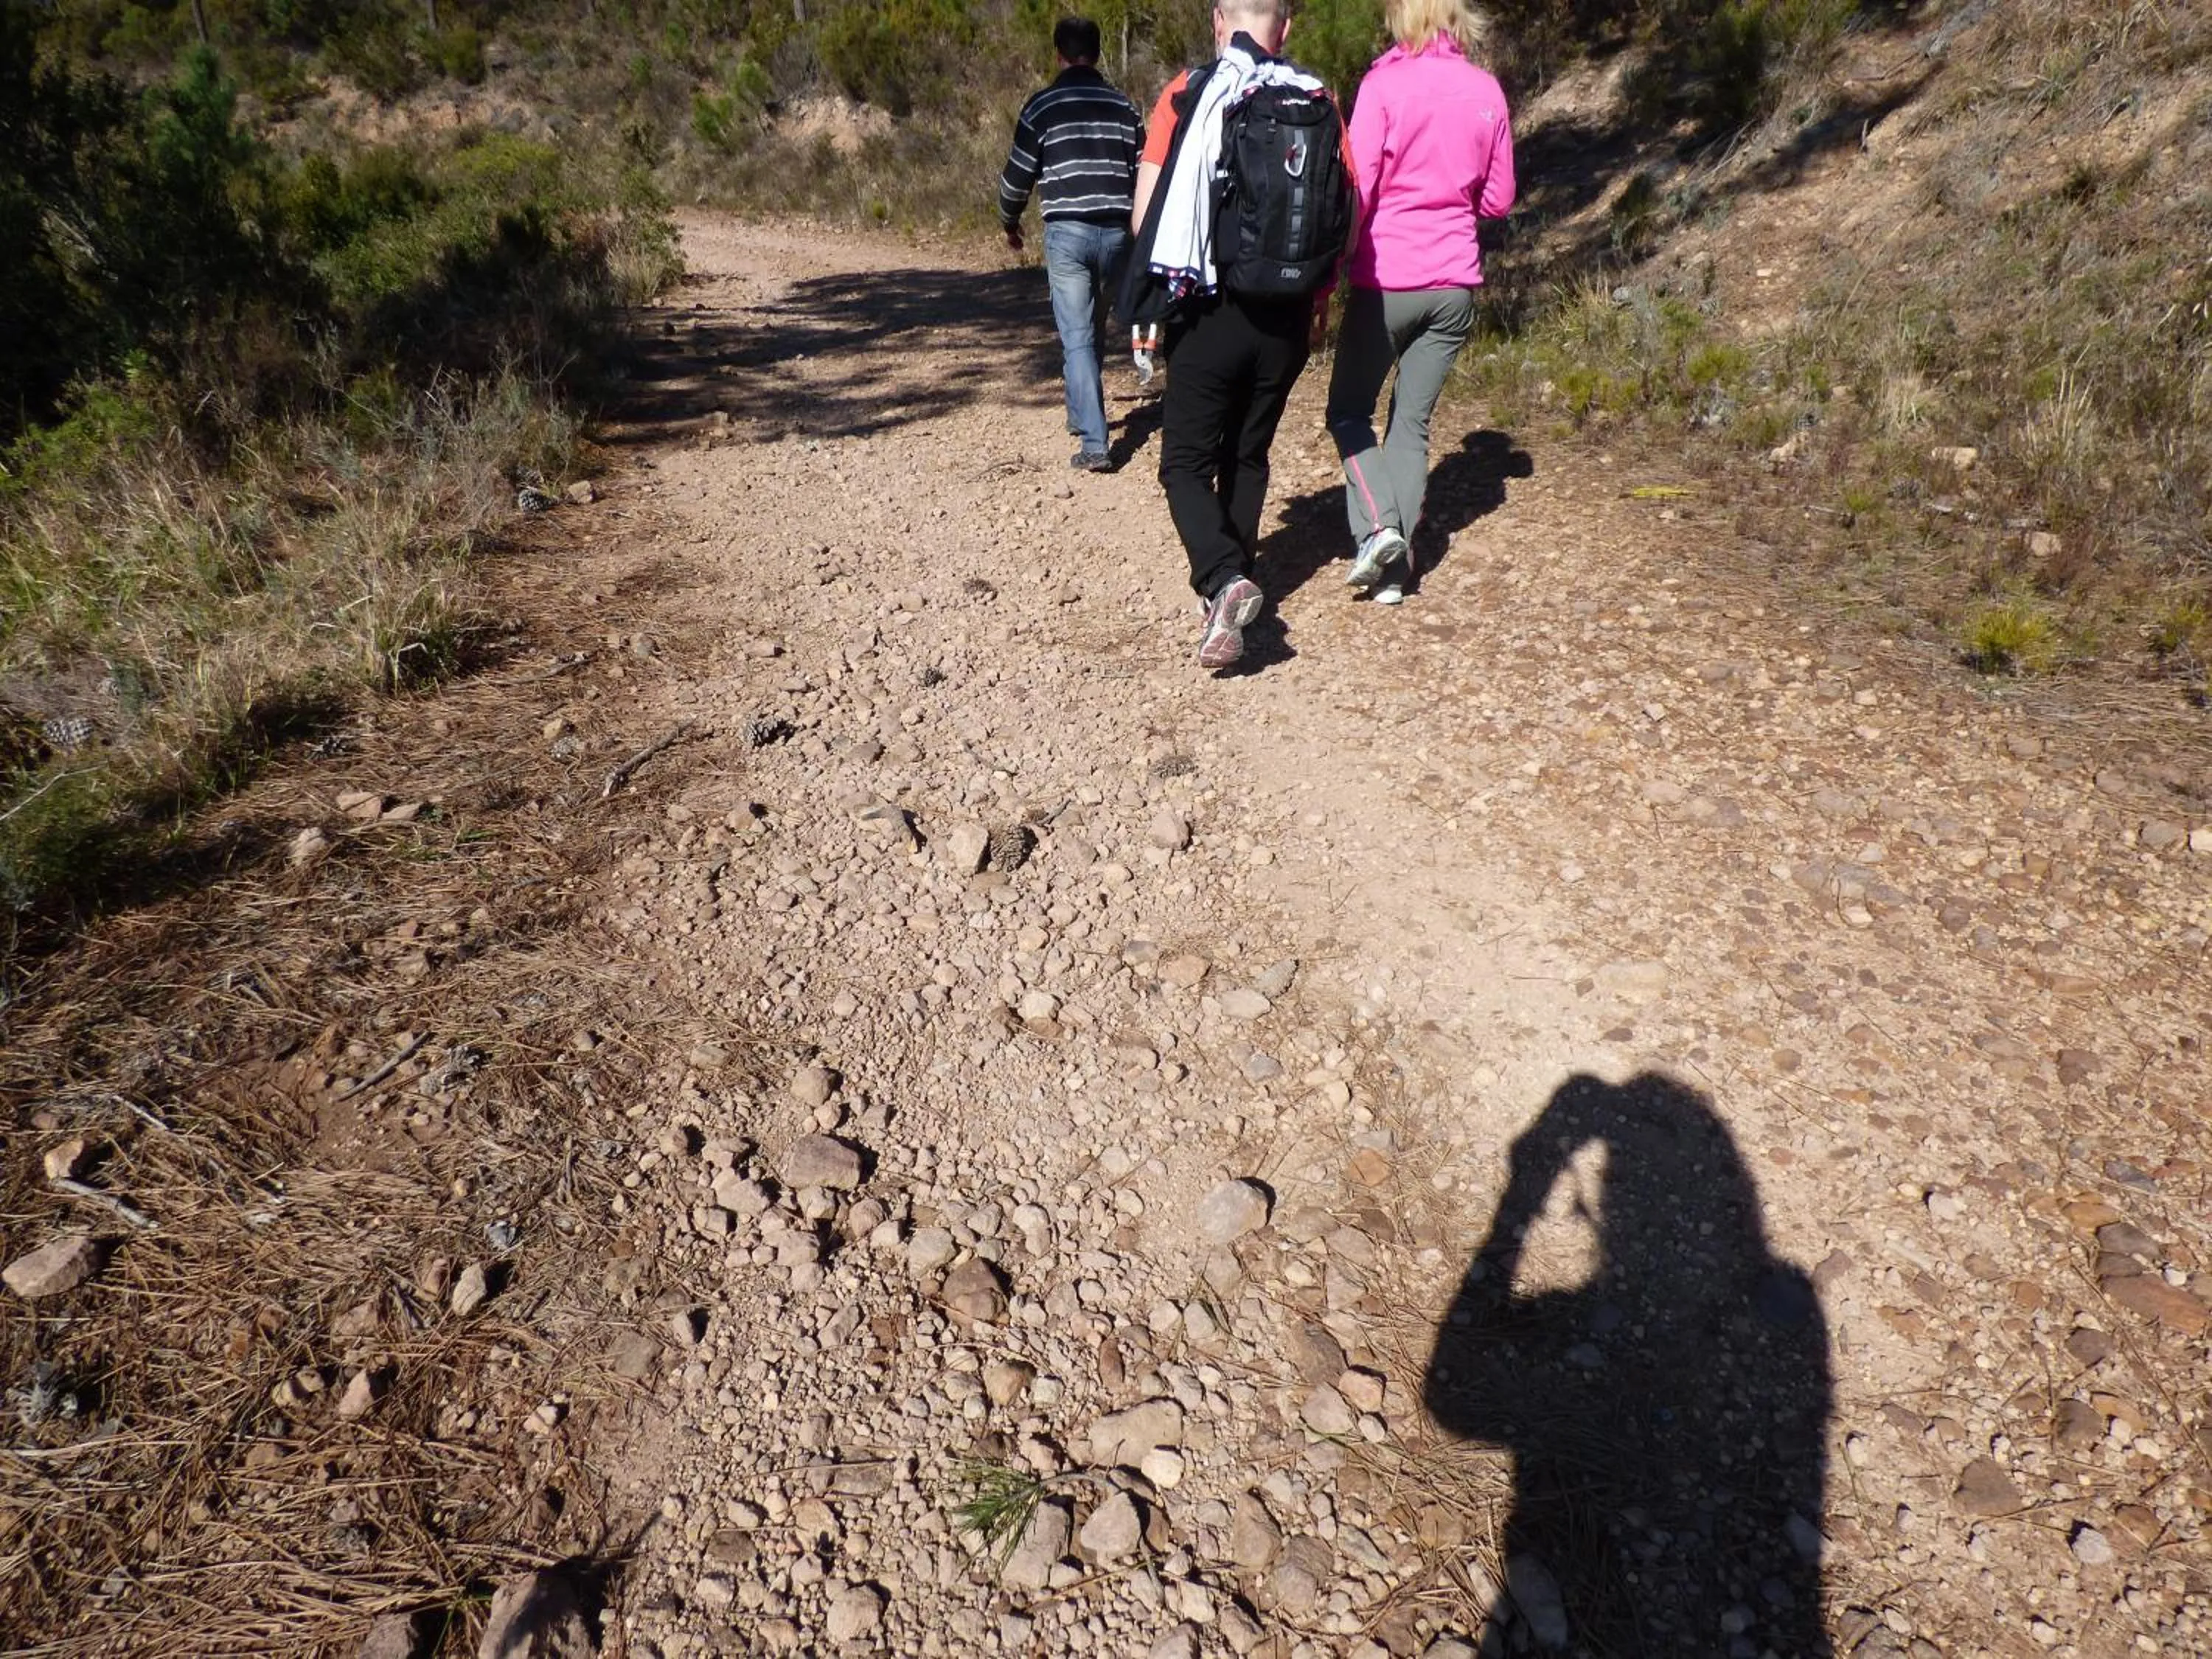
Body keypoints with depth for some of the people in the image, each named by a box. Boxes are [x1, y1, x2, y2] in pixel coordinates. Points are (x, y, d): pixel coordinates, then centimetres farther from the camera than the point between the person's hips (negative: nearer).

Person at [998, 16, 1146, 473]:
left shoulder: (1042, 107, 1)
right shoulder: (1123, 105, 11)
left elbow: (1018, 174, 4)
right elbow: (1143, 171, 13)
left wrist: (1010, 223, 21)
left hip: (1066, 232, -4)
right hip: (1116, 230, 4)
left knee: (1077, 336, -4)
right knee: (1094, 328, 20)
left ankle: (1093, 443, -13)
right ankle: (1083, 415, 36)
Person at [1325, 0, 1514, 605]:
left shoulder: (1384, 84, -6)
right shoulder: (1487, 91, 7)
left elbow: (1357, 190, -11)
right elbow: (1497, 198, 13)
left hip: (1386, 279, -4)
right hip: (1454, 283, 4)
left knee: (1349, 410, 11)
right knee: (1413, 420, 10)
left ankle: (1378, 527, -10)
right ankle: (1395, 566, 5)